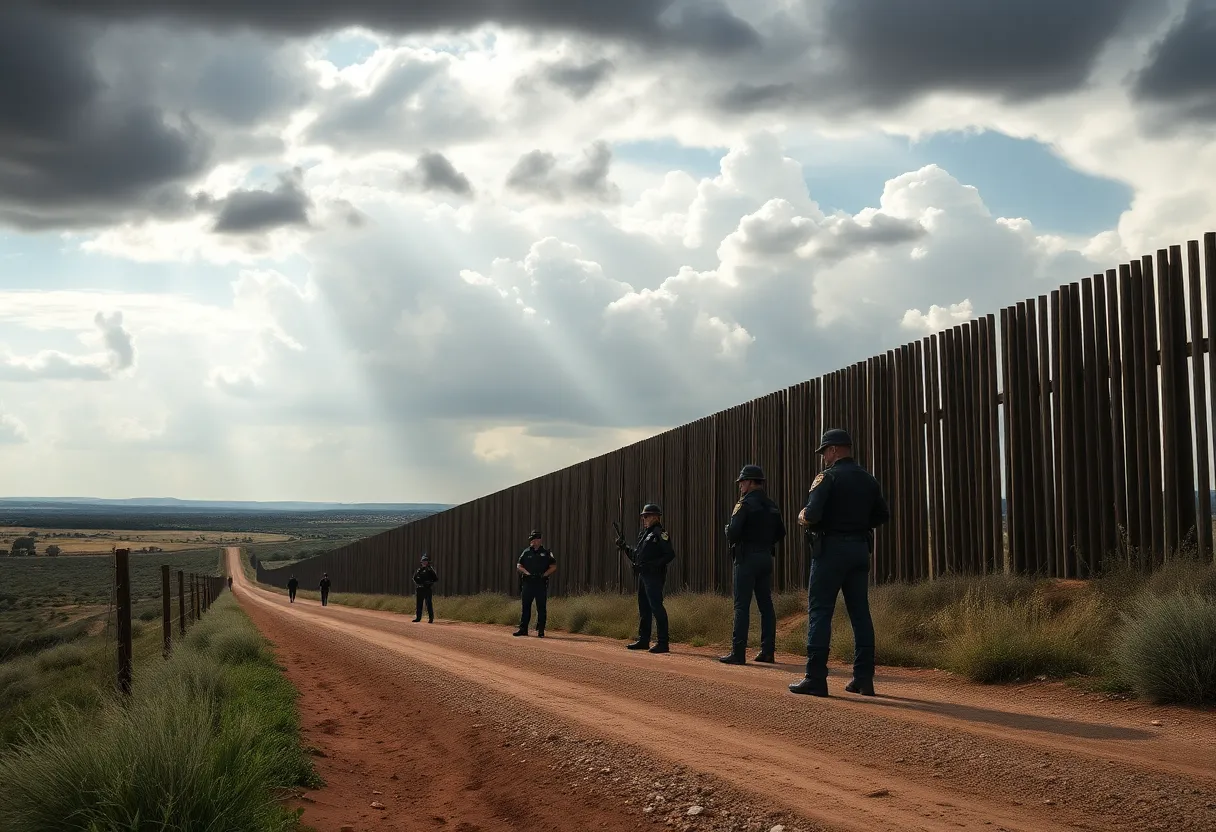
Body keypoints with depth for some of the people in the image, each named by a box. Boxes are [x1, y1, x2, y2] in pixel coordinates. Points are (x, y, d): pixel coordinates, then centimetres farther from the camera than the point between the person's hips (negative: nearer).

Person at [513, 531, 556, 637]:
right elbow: (519, 566, 11)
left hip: (541, 583, -2)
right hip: (527, 582, 2)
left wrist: (544, 575, -8)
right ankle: (523, 629, 8)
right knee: (525, 606, 3)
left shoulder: (546, 553, 6)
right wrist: (527, 573, -4)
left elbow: (553, 567, 4)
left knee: (541, 607, -2)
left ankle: (540, 630, 2)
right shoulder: (526, 552, 11)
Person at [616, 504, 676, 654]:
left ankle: (663, 643, -12)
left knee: (656, 607, -13)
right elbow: (636, 556, 25)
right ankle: (643, 640, 22)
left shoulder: (660, 534, -9)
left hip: (654, 576, -10)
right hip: (643, 576, 10)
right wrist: (624, 547, 14)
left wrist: (653, 565, -22)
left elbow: (670, 554, -17)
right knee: (643, 608, 14)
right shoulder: (644, 534, 19)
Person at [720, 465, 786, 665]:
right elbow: (780, 534, 17)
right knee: (766, 605, 8)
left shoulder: (745, 504, -11)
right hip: (766, 557, 7)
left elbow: (733, 533, -17)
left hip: (747, 558, -7)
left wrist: (728, 529, 3)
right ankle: (768, 651, 9)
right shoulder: (772, 506, 12)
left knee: (742, 605, -6)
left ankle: (738, 652, -8)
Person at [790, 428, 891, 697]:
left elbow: (812, 514, -19)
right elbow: (883, 515, 18)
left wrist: (802, 518, 2)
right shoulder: (869, 480, 11)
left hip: (831, 548, -6)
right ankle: (864, 678, 8)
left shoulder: (828, 477, -10)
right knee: (860, 613, 8)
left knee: (819, 612, -3)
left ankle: (816, 678, -6)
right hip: (860, 549, 6)